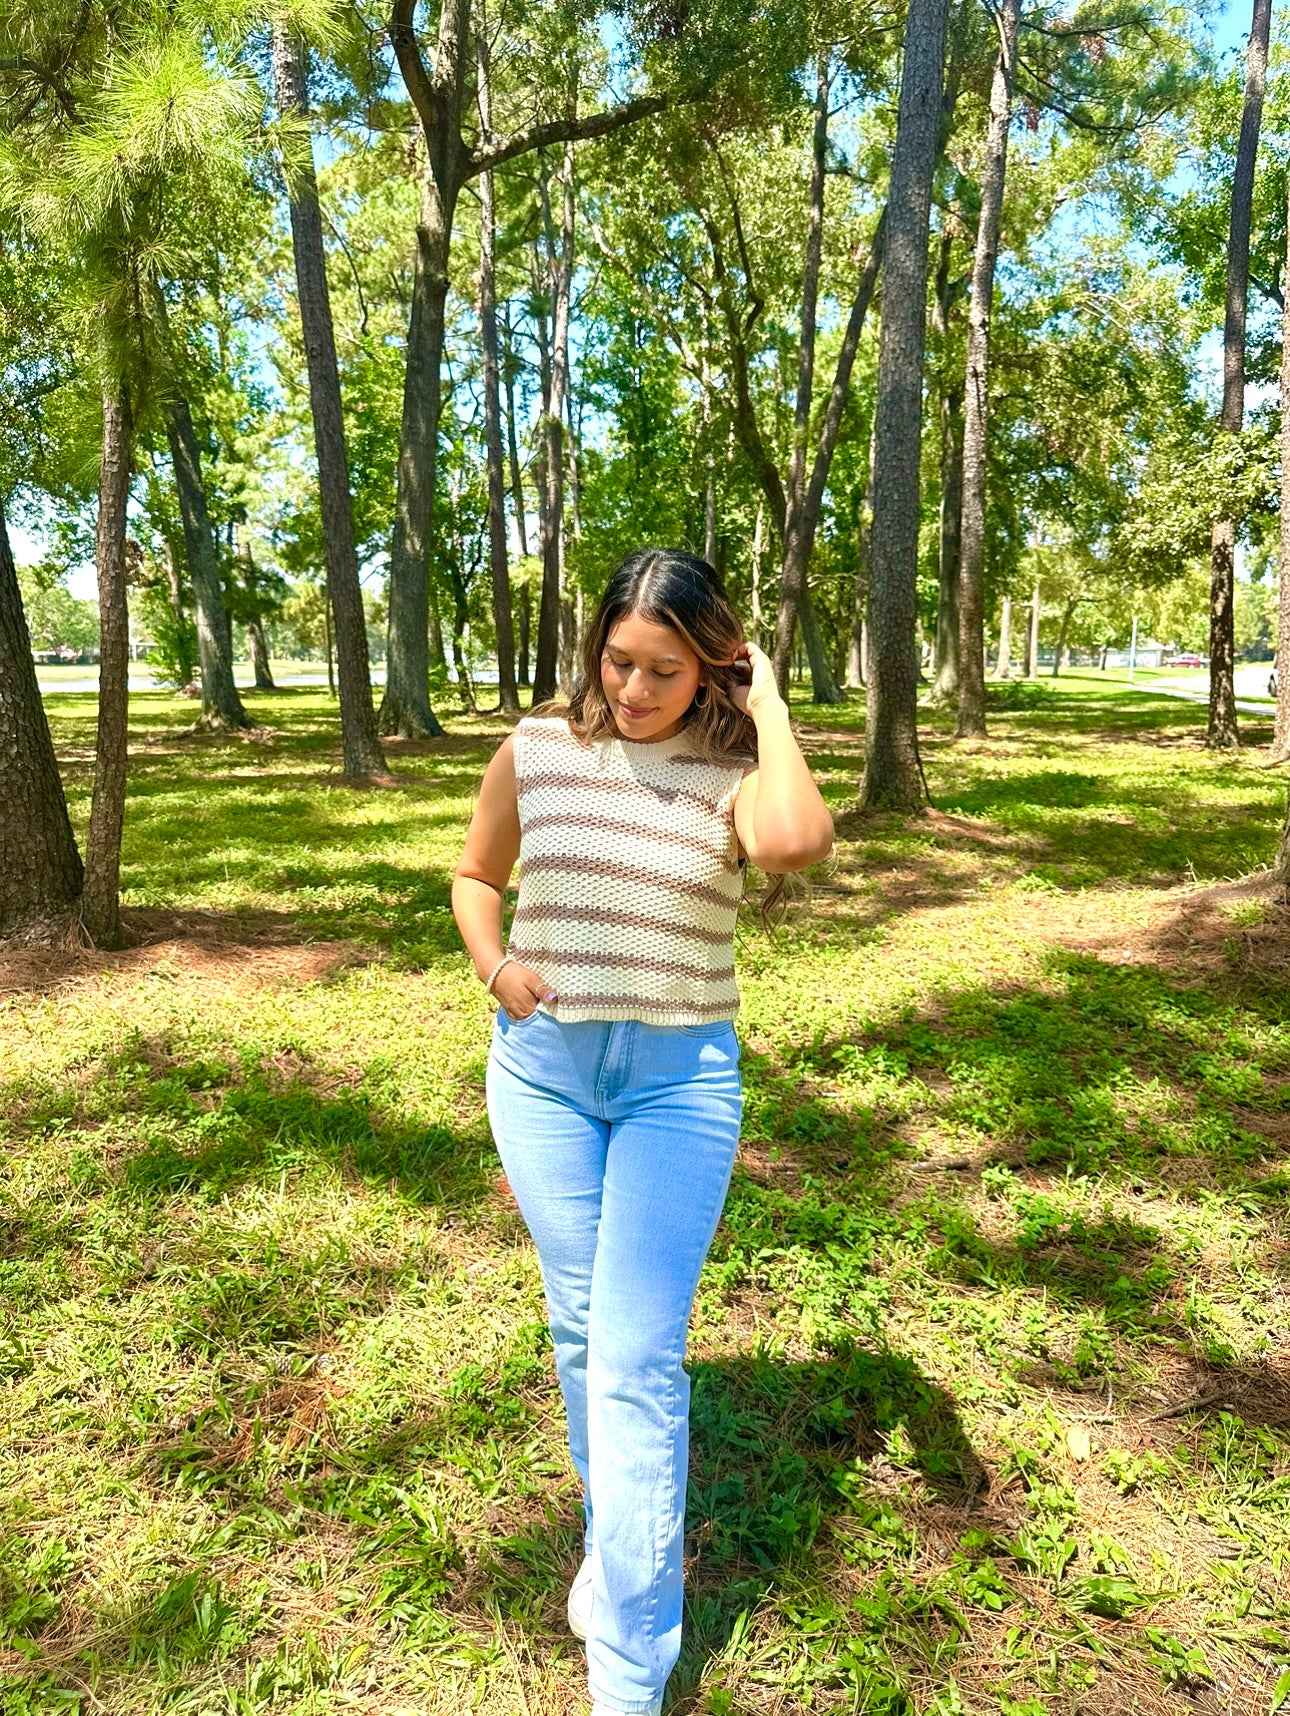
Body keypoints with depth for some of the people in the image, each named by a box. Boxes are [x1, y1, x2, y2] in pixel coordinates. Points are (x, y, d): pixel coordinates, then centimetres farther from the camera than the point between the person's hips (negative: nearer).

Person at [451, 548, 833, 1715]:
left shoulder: (733, 771, -9)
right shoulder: (536, 750, -2)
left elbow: (798, 841, -33)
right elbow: (476, 877, 13)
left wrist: (767, 704, -19)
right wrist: (493, 964, -7)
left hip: (681, 1078, -3)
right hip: (542, 1065, 3)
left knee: (638, 1357, -4)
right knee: (580, 1325, 17)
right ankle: (614, 1527, 45)